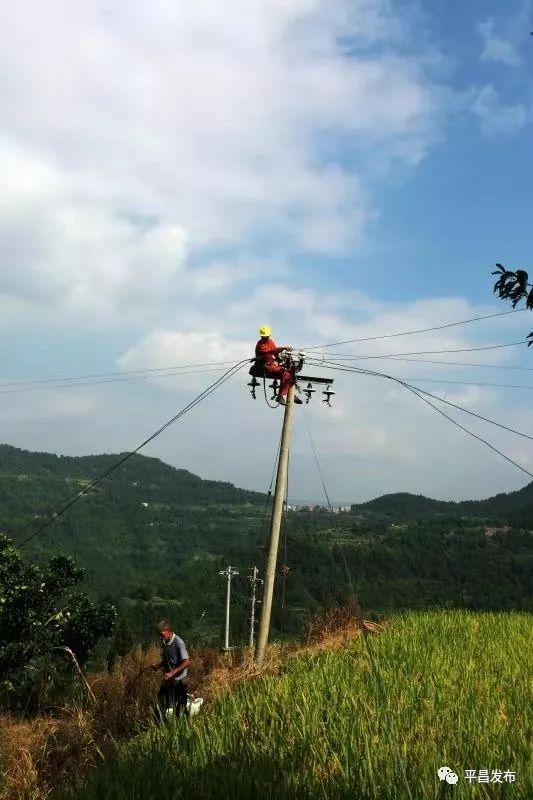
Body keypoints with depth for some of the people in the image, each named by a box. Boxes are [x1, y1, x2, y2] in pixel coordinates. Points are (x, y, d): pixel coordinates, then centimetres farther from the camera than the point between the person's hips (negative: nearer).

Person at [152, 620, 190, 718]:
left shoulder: (178, 643, -19)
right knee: (161, 706, 11)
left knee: (179, 710, 2)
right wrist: (158, 665, -2)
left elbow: (186, 662, -22)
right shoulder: (164, 643, 4)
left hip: (178, 681, -7)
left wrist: (172, 673, -28)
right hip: (167, 681, 7)